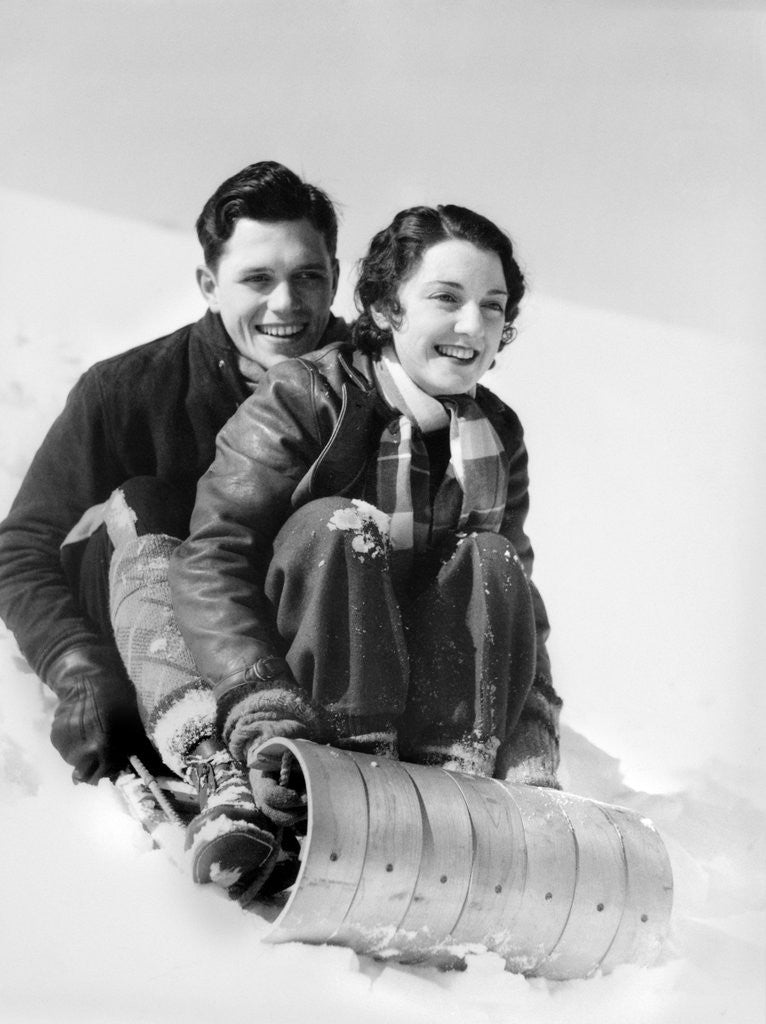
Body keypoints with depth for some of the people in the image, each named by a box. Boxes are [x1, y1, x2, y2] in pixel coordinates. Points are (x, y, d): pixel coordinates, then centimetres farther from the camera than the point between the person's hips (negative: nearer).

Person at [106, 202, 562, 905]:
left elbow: (523, 621, -1)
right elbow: (216, 556, -22)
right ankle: (229, 782, -40)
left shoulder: (497, 439, 4)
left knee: (491, 564, -17)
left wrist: (535, 772, -16)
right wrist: (261, 710, -39)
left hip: (409, 708, 4)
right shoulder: (303, 398, -10)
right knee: (339, 530, -27)